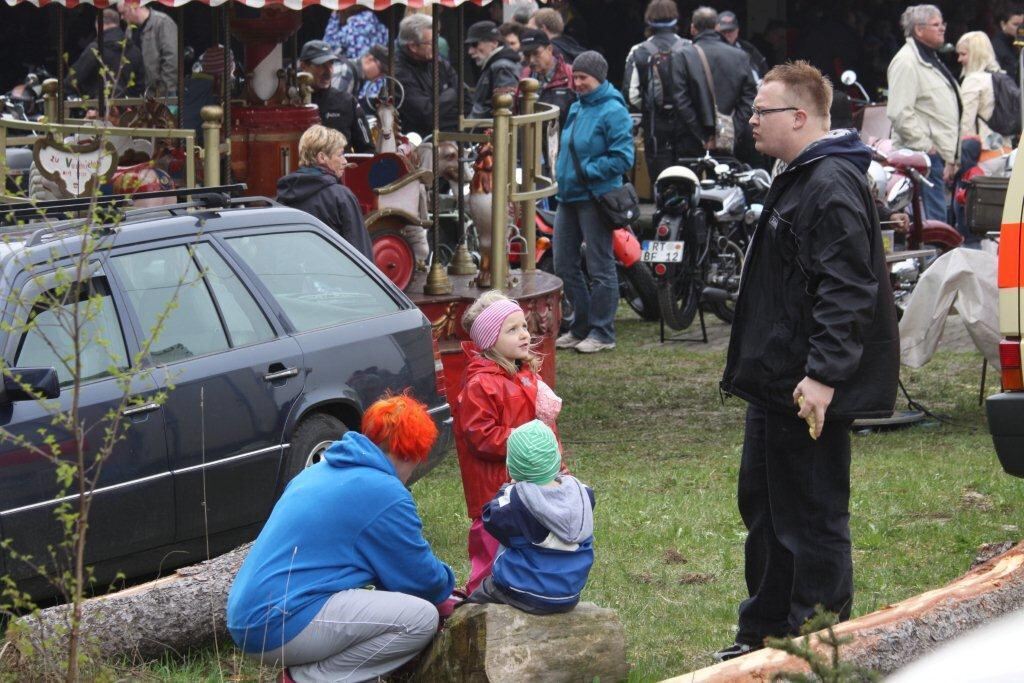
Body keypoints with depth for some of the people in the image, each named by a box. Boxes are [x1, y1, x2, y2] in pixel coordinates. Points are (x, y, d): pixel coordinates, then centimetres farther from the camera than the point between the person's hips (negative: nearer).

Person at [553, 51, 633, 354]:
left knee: (600, 268, -2)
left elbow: (622, 158, -18)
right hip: (569, 197, 9)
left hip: (595, 198, -9)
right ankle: (581, 326, 23)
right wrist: (562, 171, 11)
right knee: (564, 265, 12)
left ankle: (602, 332, 5)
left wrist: (586, 171, -17)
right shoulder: (576, 108, 15)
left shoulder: (612, 111, -12)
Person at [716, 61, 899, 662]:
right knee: (763, 505, 20)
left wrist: (823, 375, -30)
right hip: (778, 383, 12)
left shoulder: (832, 185, -19)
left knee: (813, 519, -4)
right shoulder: (798, 179, 15)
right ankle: (765, 634, 32)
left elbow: (846, 291, -26)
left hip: (810, 391, -12)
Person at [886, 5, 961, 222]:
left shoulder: (931, 60, 21)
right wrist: (925, 146, -18)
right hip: (922, 155, -10)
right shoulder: (906, 62, -13)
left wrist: (951, 157, 23)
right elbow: (899, 112, -21)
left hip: (937, 153, 10)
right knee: (934, 220, -13)